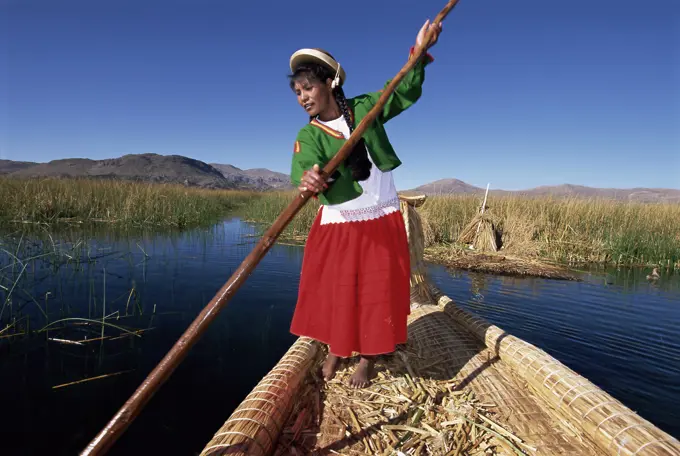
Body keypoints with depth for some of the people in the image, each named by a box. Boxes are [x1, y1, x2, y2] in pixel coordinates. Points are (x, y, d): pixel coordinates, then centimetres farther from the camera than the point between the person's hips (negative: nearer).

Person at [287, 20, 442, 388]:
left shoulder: (365, 108, 0)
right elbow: (305, 168, -27)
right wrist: (310, 180, -50)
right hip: (337, 227, 0)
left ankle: (366, 360, 26)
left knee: (377, 292, 5)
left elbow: (404, 92, 11)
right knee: (332, 290, 8)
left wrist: (418, 55, -6)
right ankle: (334, 351, 35)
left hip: (381, 222, 1)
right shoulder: (308, 135, -7)